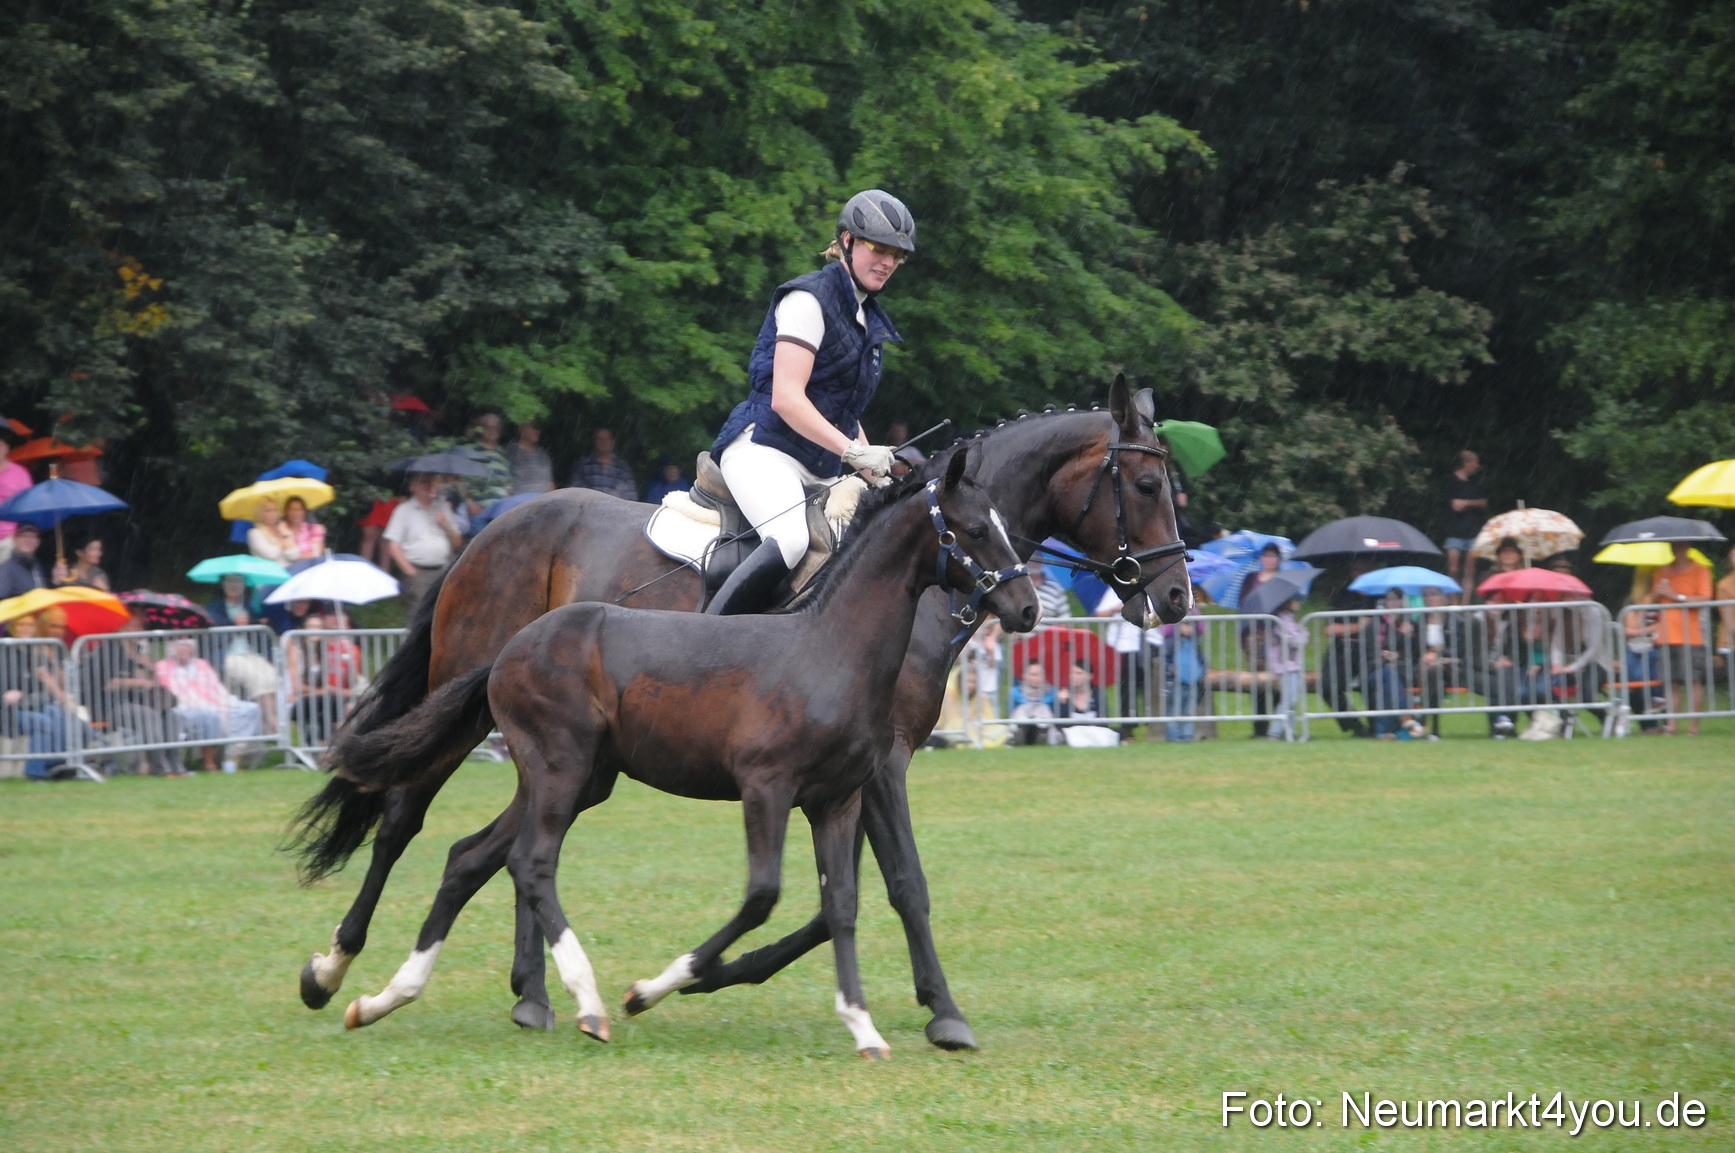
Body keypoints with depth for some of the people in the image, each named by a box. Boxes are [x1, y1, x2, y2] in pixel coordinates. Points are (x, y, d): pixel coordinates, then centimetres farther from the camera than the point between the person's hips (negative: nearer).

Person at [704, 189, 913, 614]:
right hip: (763, 450, -10)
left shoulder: (869, 317, 20)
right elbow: (786, 399, -17)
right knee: (789, 540, -35)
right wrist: (855, 451, -22)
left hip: (818, 470, 10)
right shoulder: (809, 299, -8)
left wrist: (875, 469, 11)